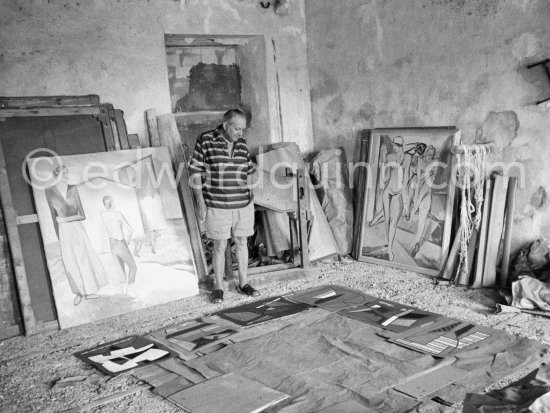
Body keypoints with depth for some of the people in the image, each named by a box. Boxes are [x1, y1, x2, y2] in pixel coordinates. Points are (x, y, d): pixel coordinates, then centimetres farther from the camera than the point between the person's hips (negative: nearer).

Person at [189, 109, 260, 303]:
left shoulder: (242, 144, 4)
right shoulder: (206, 141, -8)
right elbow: (196, 172, -6)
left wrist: (249, 198, 12)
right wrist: (200, 201, -10)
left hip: (243, 205, 4)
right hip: (217, 206, -4)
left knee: (242, 242, 11)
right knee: (220, 246, 4)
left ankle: (243, 283, 25)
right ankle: (219, 287, 18)